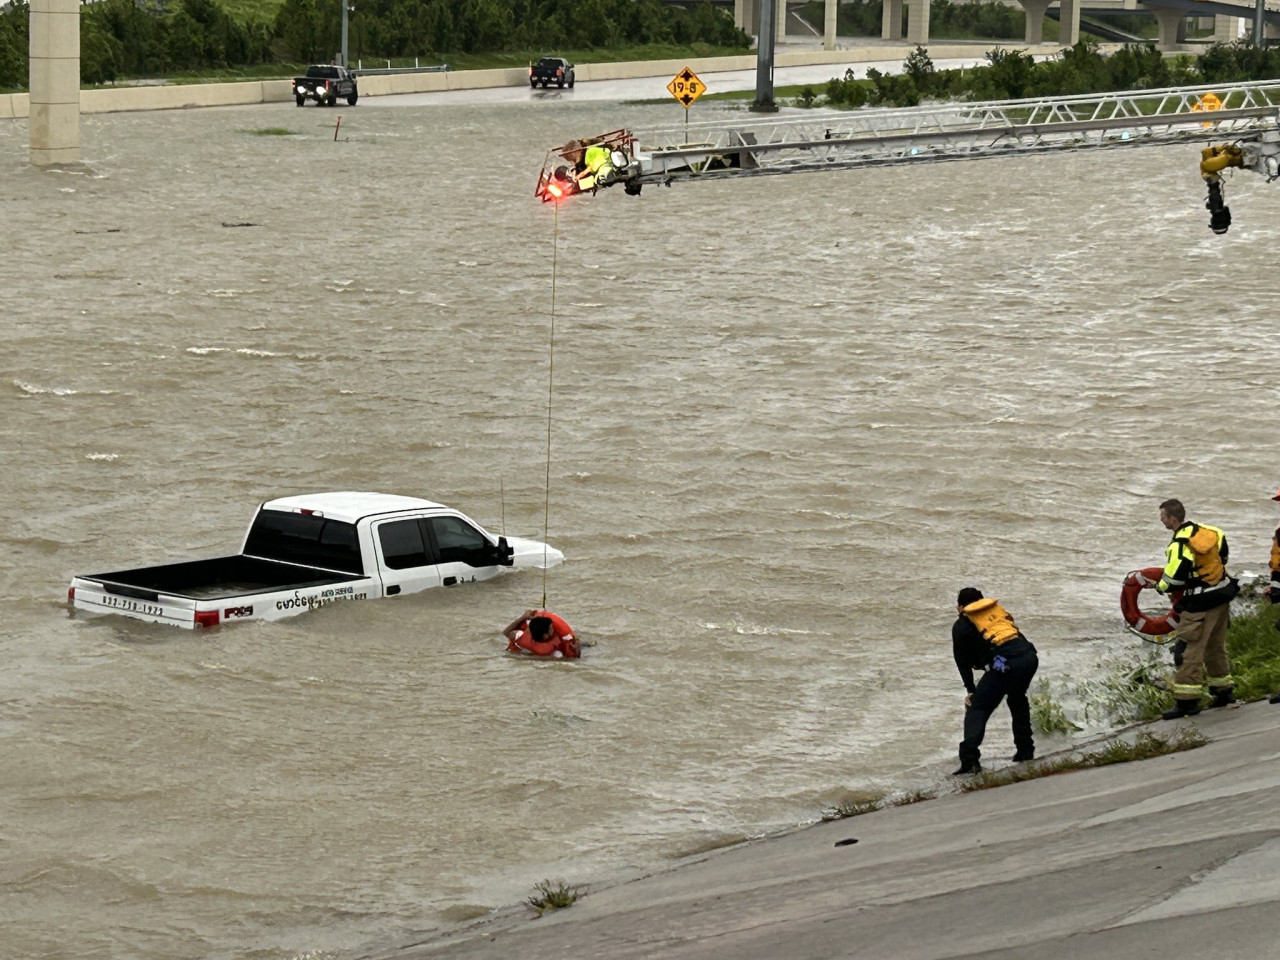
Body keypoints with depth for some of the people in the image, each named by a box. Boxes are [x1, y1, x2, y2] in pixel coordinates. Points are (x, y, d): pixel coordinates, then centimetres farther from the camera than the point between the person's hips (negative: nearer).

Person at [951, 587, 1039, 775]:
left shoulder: (962, 625, 17)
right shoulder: (998, 610, 31)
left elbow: (963, 662, 17)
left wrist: (971, 691, 24)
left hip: (1005, 664, -6)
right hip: (1029, 656, 6)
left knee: (977, 708, 0)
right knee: (1018, 699, 32)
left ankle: (970, 760, -13)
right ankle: (1026, 751, 33)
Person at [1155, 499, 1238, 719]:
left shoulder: (1179, 545, -21)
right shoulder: (1203, 530, 4)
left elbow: (1173, 579, -23)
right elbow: (1223, 547, 19)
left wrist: (1160, 587, -2)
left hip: (1201, 603, -9)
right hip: (1223, 595, 9)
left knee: (1190, 650, -6)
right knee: (1216, 647, 22)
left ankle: (1186, 700, -7)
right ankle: (1223, 690, 32)